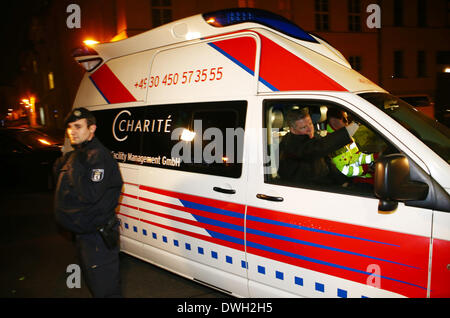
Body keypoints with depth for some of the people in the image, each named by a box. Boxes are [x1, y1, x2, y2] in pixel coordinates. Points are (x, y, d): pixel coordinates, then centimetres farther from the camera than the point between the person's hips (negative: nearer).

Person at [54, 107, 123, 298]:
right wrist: (61, 166, 3)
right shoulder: (74, 156, 11)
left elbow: (90, 195, -29)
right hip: (83, 232, 10)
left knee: (104, 288, -1)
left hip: (98, 237, -10)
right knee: (92, 281, 26)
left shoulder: (98, 156, -20)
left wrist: (73, 169, -23)